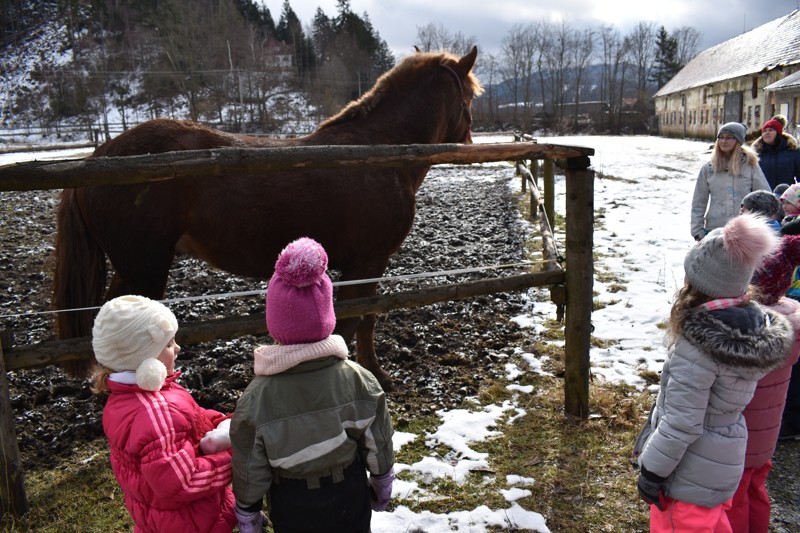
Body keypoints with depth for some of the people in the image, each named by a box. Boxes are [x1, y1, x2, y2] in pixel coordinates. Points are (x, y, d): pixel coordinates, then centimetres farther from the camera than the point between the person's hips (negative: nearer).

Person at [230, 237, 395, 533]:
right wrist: (383, 487, 10)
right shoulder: (361, 381, -23)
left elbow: (250, 471, -15)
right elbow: (379, 449, -10)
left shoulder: (255, 400, -28)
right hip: (349, 500, 1)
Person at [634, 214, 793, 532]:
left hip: (690, 475, -7)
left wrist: (652, 470, -13)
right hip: (725, 464, 7)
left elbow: (681, 423, -26)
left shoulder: (699, 344, -31)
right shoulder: (756, 328, -7)